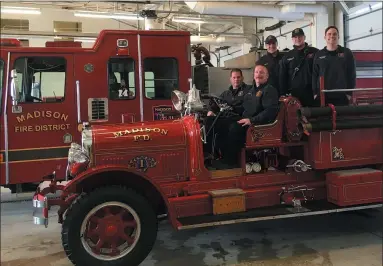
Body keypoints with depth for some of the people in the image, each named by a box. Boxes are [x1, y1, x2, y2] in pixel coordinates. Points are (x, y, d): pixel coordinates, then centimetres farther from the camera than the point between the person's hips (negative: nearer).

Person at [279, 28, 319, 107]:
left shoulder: (314, 53, 6)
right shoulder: (287, 56, 13)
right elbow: (282, 78, 12)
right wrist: (284, 94, 3)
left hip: (311, 94, -1)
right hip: (294, 95, 2)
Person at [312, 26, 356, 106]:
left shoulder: (347, 53, 5)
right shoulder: (319, 55, 10)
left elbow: (352, 74, 4)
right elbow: (314, 75, 8)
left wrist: (349, 93, -2)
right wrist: (315, 93, 1)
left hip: (342, 96, -1)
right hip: (322, 96, 1)